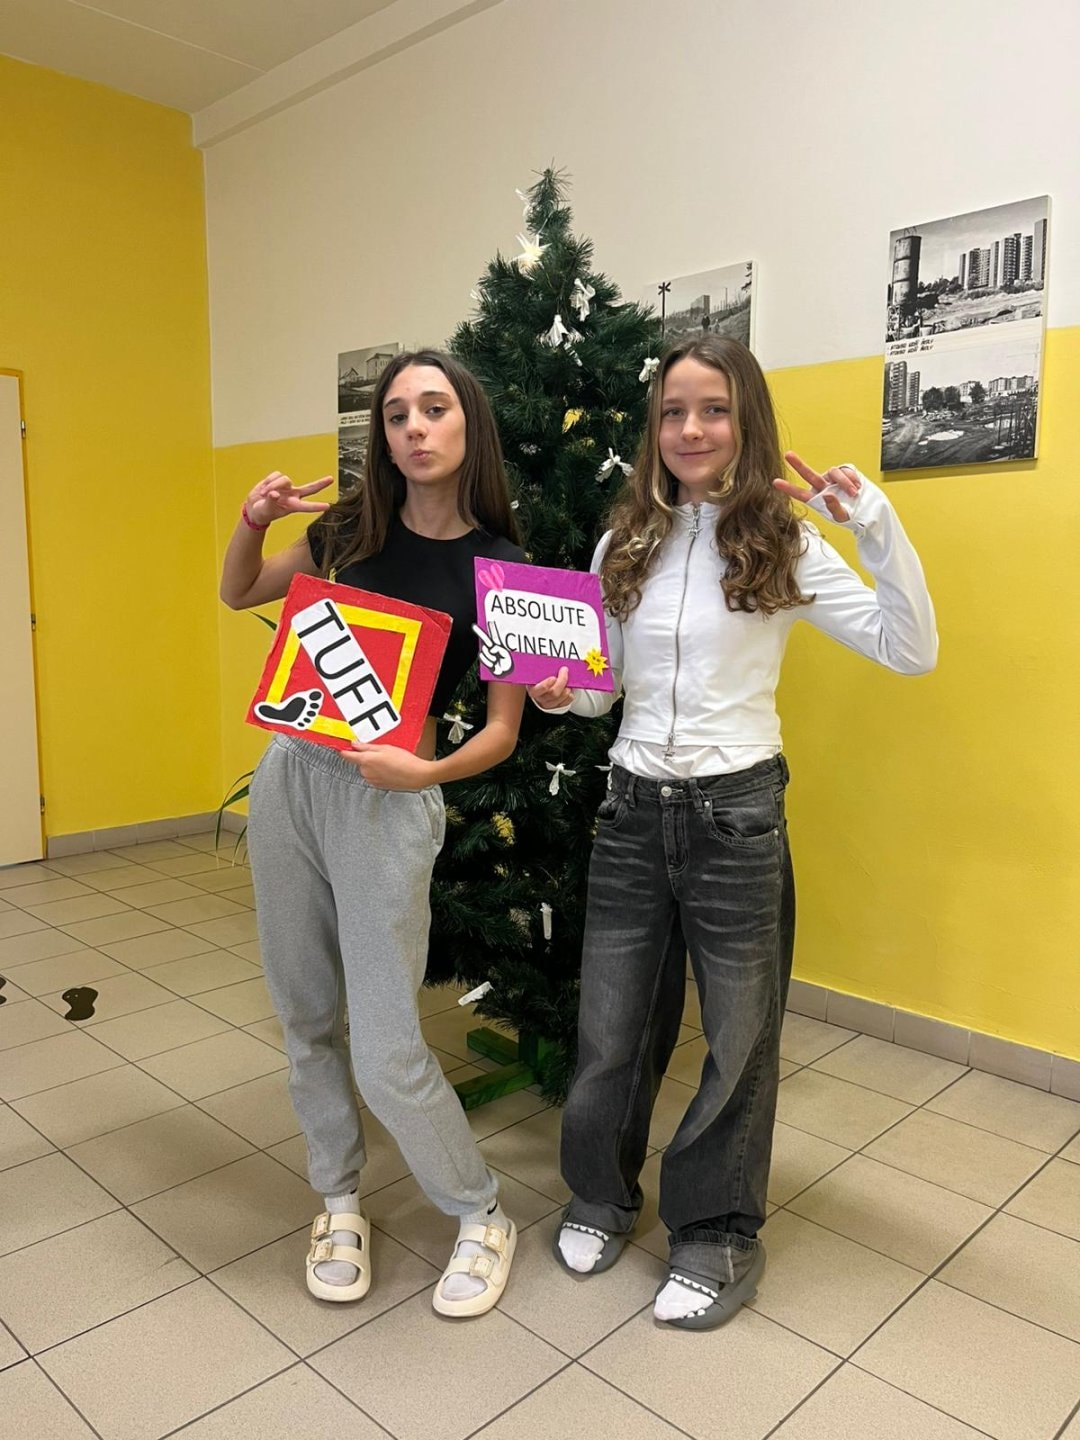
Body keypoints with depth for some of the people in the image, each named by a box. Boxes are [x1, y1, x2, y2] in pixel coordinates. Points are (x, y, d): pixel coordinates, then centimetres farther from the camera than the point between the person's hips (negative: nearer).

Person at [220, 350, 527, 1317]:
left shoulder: (499, 566, -7)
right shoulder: (354, 528, 3)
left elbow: (503, 730, -6)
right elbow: (239, 595, 17)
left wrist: (426, 771, -25)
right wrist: (253, 523, -2)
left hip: (388, 799, -4)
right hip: (290, 775, 5)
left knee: (386, 1052, -3)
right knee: (306, 1020, 14)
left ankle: (482, 1216, 23)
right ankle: (339, 1201, 37)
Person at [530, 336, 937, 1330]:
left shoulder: (784, 548, -4)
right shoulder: (623, 546, 6)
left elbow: (911, 653, -11)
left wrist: (874, 520, -19)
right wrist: (562, 694, -10)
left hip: (736, 812, -3)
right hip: (633, 809, 3)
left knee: (739, 1035, 10)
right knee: (612, 1025, 13)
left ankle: (720, 1233, 32)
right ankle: (603, 1194, 39)